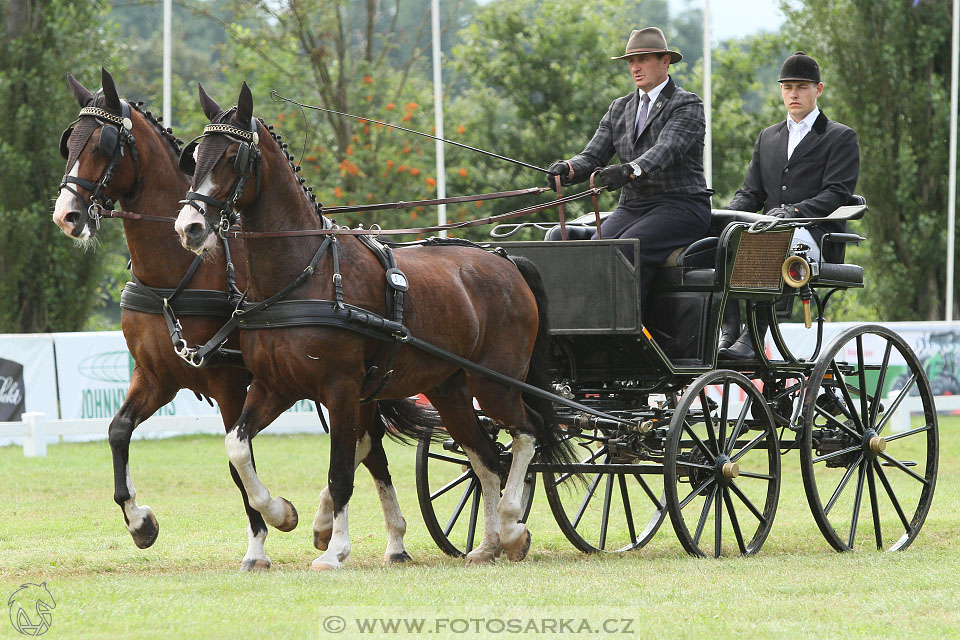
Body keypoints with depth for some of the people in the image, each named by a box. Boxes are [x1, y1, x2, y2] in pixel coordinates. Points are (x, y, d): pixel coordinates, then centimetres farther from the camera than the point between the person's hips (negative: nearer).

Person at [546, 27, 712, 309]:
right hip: (631, 208, 6)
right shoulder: (620, 109, 19)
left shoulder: (688, 105, -2)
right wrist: (567, 169, -16)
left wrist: (629, 171, -41)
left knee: (626, 250, -32)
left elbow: (666, 150, -20)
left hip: (679, 205, -6)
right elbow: (593, 155, 10)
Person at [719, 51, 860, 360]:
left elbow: (836, 194, -5)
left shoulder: (841, 137, 8)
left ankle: (753, 336, -43)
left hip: (818, 236, -5)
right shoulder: (768, 137, 26)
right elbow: (751, 192, 20)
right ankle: (728, 331, -32)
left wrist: (794, 211, -21)